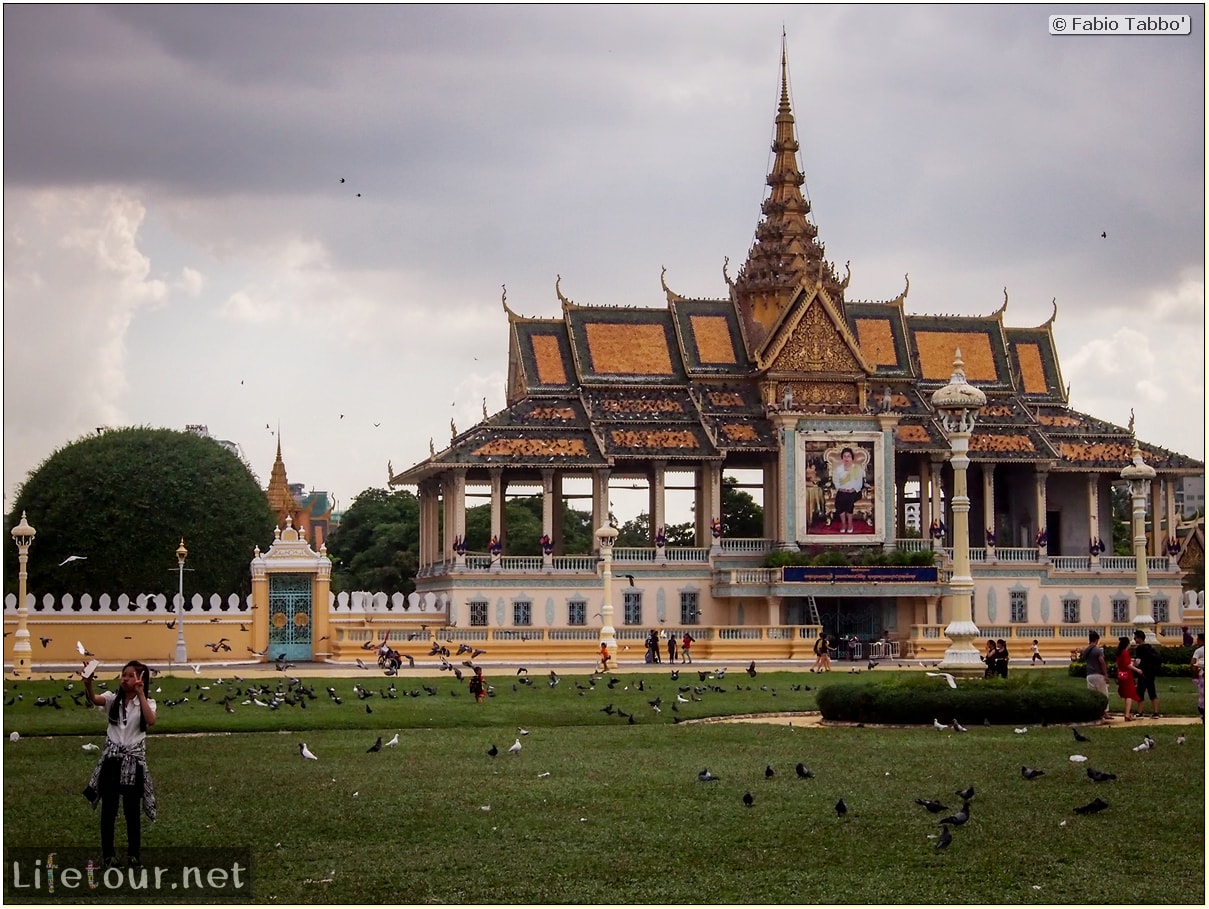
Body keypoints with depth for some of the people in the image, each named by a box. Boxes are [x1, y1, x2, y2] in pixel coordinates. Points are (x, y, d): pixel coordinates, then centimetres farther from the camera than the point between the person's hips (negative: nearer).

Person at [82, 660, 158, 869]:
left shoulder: (147, 702, 0)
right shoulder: (113, 698, 2)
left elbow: (151, 721, -22)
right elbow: (94, 700, -20)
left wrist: (140, 694, -23)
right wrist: (88, 683, -41)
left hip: (133, 759, -1)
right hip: (111, 757, 1)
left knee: (132, 809, 4)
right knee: (108, 808, 3)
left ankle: (133, 853, 15)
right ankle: (108, 853, 12)